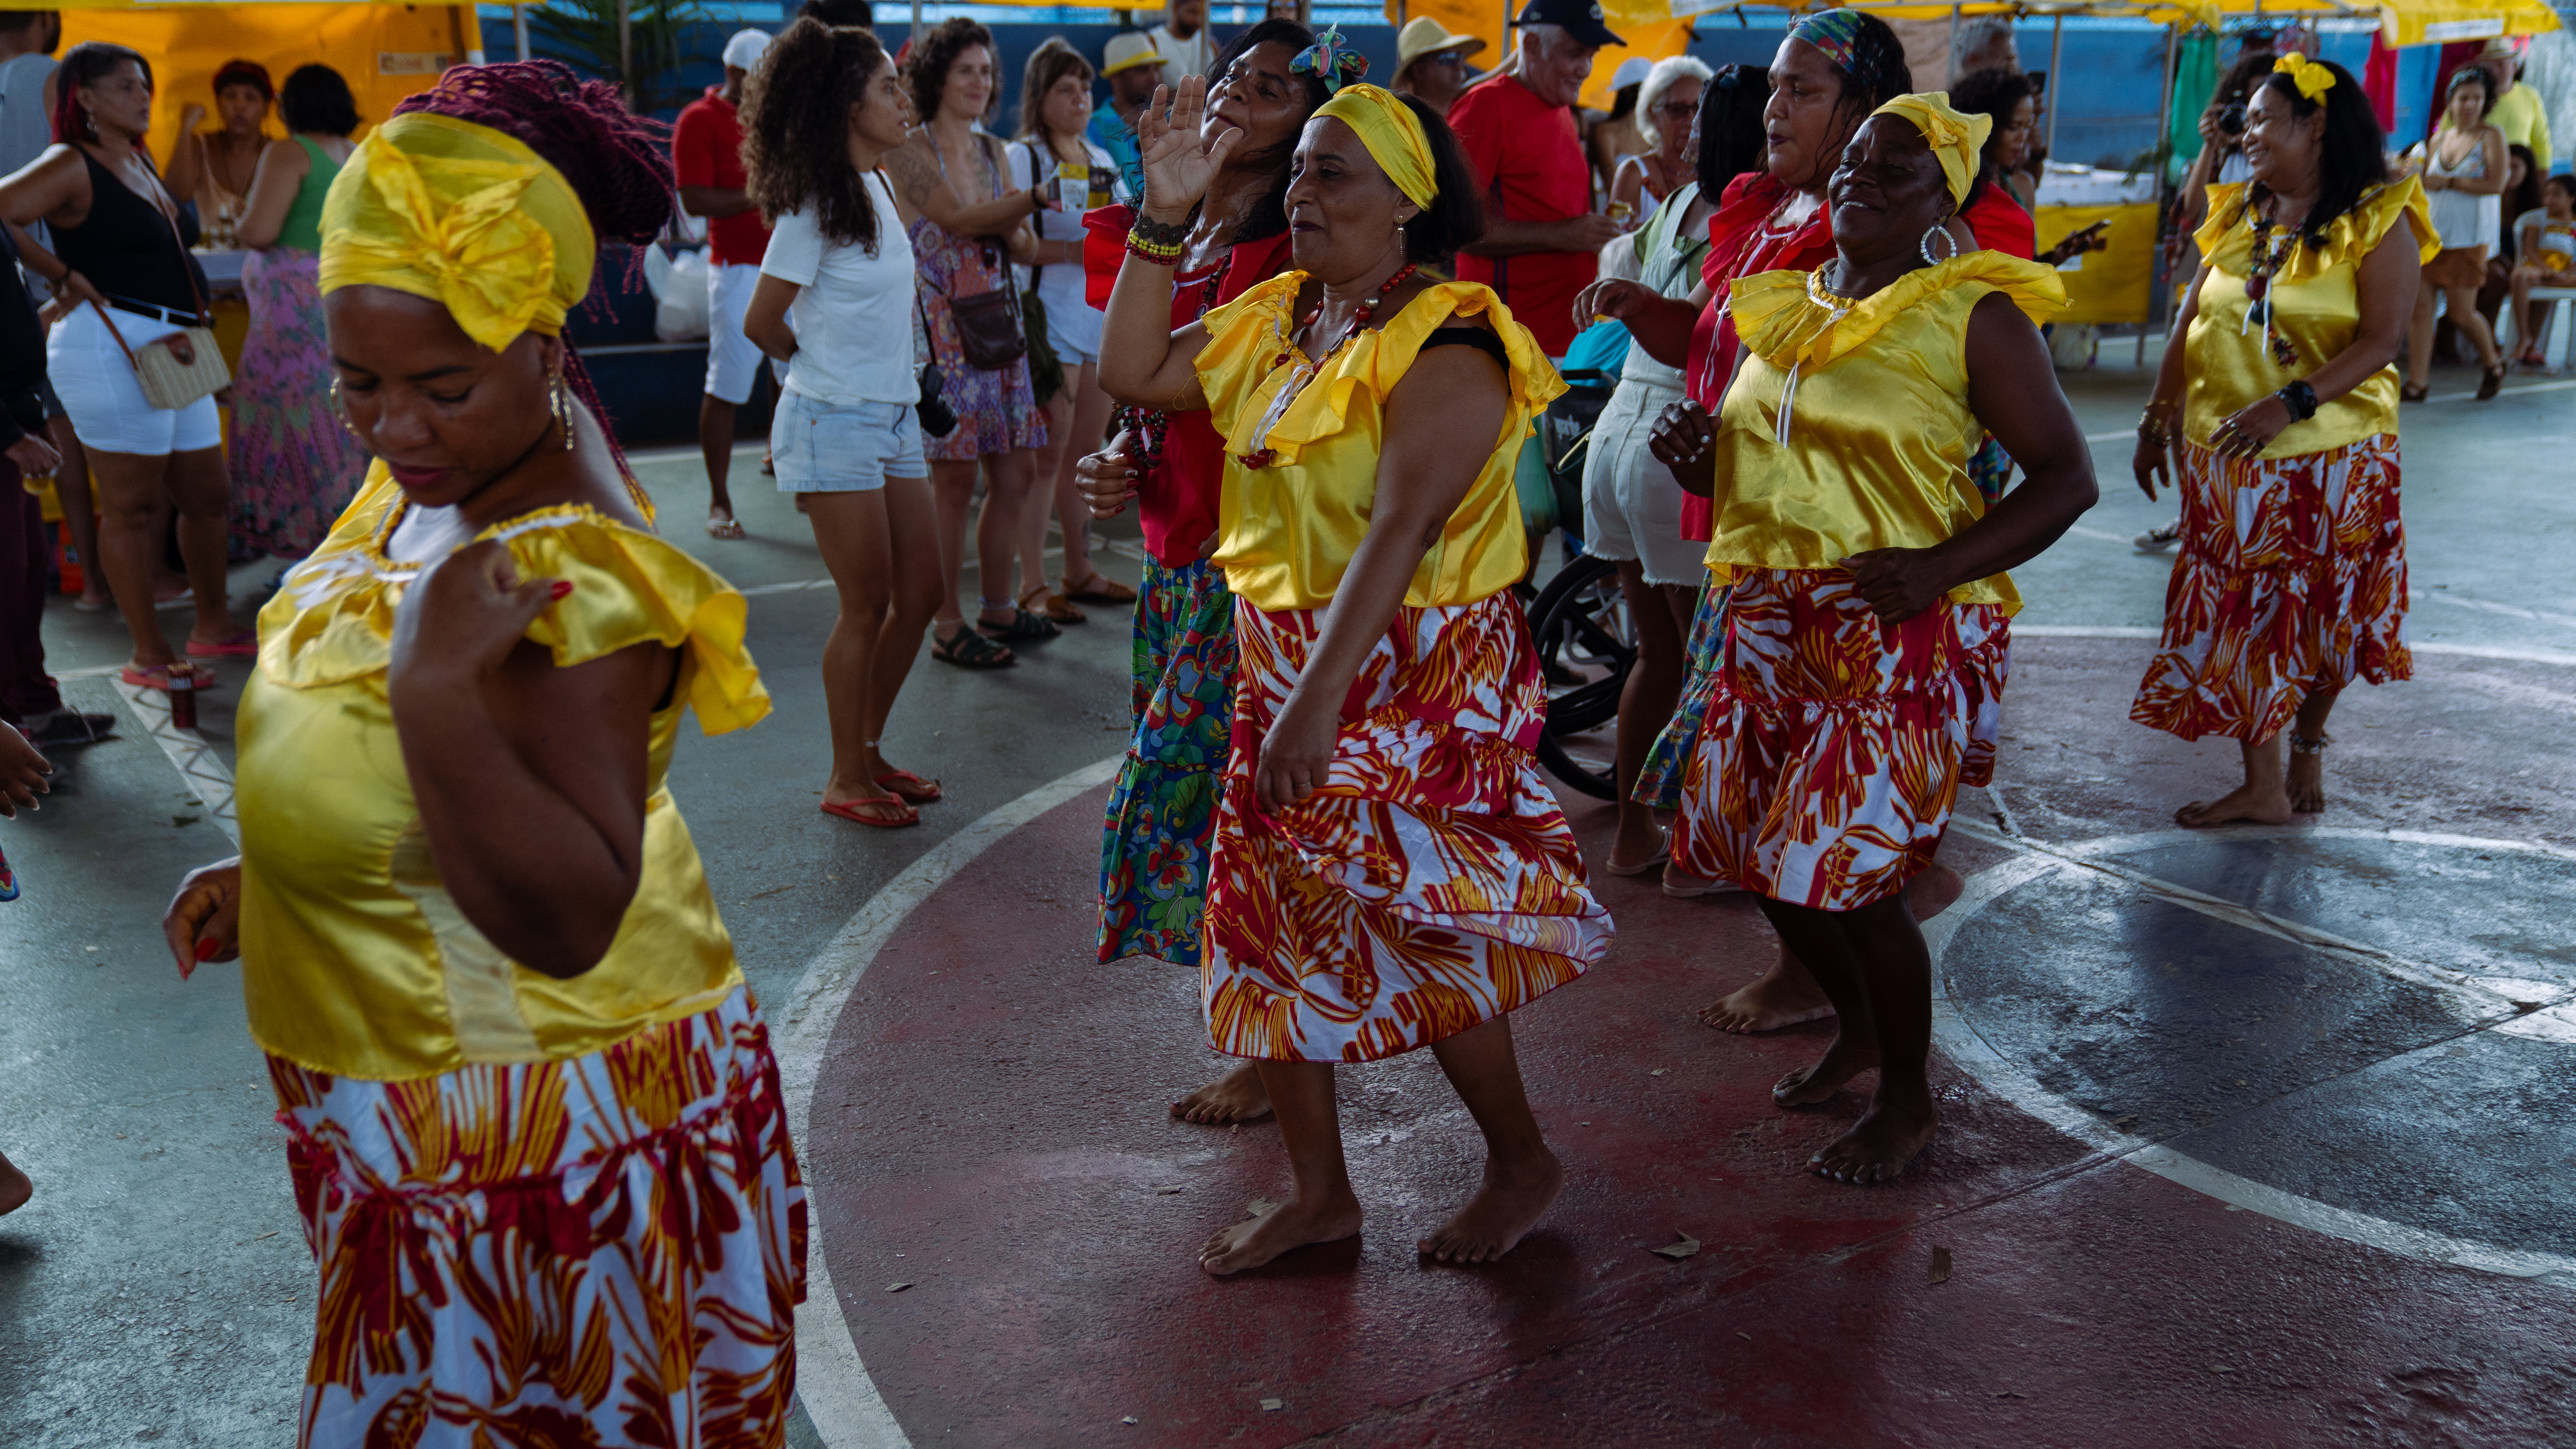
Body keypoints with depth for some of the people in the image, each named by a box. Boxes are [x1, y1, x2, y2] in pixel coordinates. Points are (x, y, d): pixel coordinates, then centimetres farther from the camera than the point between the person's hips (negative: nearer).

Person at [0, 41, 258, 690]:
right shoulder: (71, 166, -6)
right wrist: (63, 277, -12)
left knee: (207, 492, 14)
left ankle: (212, 626, 28)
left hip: (170, 348, 9)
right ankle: (149, 655, 4)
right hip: (110, 346, -9)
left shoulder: (140, 163, 18)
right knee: (134, 504, -3)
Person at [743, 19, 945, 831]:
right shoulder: (816, 204, -15)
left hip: (893, 413, 8)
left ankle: (868, 750, 25)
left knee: (919, 595, 10)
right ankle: (846, 780, 11)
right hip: (836, 423, -8)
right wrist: (823, 366, 7)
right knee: (867, 606, -2)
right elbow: (763, 323, -10)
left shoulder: (877, 187, 10)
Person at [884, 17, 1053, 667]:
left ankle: (998, 608, 23)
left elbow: (1016, 236, 13)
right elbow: (958, 217, -18)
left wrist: (1012, 227, -10)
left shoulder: (993, 152, 15)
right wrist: (1032, 199, -27)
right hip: (940, 332, -7)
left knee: (1017, 471, 8)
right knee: (955, 480, -5)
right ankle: (947, 627, 4)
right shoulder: (909, 151, -6)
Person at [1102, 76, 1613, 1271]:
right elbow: (1135, 372, 8)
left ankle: (1521, 1162, 26)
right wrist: (1162, 219, 1)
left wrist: (1319, 704, -33)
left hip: (1416, 682, -8)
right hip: (1279, 669, 8)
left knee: (1413, 931, 1)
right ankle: (1319, 1192, 26)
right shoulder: (1276, 320, 8)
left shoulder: (1444, 350, -17)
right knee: (1272, 921, 11)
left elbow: (1398, 536, -26)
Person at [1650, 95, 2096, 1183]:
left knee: (1850, 869, -7)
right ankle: (1855, 1025, 40)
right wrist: (1698, 452, 0)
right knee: (1768, 858, 11)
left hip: (1898, 636, -6)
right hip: (1769, 623, 6)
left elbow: (2067, 475, -8)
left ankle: (1907, 1100, 17)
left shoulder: (1973, 315, -6)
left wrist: (1943, 565, -22)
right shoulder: (1780, 307, 13)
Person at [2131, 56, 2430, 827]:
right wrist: (2157, 421, 7)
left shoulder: (2377, 221, -7)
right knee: (2239, 616, 3)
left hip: (2331, 455, -4)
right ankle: (2262, 786, 9)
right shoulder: (2237, 215, 8)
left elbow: (2380, 342, -15)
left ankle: (2309, 750, 30)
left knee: (2322, 618, 8)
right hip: (2228, 459, 4)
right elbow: (2188, 330, 11)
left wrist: (2291, 404, -25)